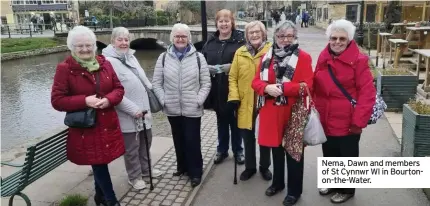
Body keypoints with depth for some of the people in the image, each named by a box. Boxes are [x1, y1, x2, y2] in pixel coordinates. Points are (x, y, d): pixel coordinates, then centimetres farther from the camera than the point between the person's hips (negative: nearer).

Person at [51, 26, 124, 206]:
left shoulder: (104, 64, 4)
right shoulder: (64, 69, -8)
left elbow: (119, 88, 8)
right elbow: (57, 100, -9)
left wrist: (108, 99, -14)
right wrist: (84, 101, -21)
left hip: (108, 125, 4)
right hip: (85, 127, -4)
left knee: (101, 162, 16)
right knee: (98, 163, 2)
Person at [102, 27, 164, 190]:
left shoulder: (131, 56, 10)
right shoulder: (109, 61, -16)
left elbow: (144, 80, 18)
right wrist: (133, 109, -21)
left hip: (143, 110, 8)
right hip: (128, 115, -8)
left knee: (146, 141, 20)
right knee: (131, 148, 7)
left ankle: (145, 169, 40)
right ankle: (134, 177, 27)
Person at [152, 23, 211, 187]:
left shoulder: (198, 57, -1)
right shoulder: (163, 58, 3)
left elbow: (206, 83, -1)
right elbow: (156, 83, 5)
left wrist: (199, 100, -10)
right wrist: (163, 100, -5)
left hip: (192, 109, -2)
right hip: (172, 109, 3)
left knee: (192, 141, 2)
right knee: (178, 140, 17)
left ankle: (195, 172, 18)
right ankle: (182, 167, 35)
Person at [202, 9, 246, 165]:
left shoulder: (240, 40, -5)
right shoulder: (210, 42, 8)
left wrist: (233, 67, -22)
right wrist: (208, 68, -10)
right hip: (217, 89, 4)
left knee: (235, 120, 10)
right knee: (221, 120, 16)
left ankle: (238, 150, 28)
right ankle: (222, 150, 32)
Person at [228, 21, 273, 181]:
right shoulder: (240, 53, 4)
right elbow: (233, 77, 5)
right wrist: (233, 97, -5)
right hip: (245, 104, 2)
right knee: (248, 137, 14)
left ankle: (264, 167, 35)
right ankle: (250, 167, 33)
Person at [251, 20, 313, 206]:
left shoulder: (303, 57, -6)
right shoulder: (267, 56, 7)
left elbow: (307, 86, -14)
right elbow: (256, 82, 4)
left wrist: (282, 88, -23)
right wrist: (267, 88, -18)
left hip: (294, 113, -4)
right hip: (271, 112, 4)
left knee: (293, 151, 9)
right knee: (276, 148, 19)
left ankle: (295, 190, 26)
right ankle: (277, 182, 40)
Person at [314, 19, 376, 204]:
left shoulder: (358, 60, -13)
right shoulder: (323, 58, 3)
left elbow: (367, 93, -15)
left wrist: (359, 121, -18)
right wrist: (315, 110, 5)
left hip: (348, 122, -5)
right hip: (325, 120, 5)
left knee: (347, 157, 13)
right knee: (329, 154, 21)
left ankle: (347, 189, 35)